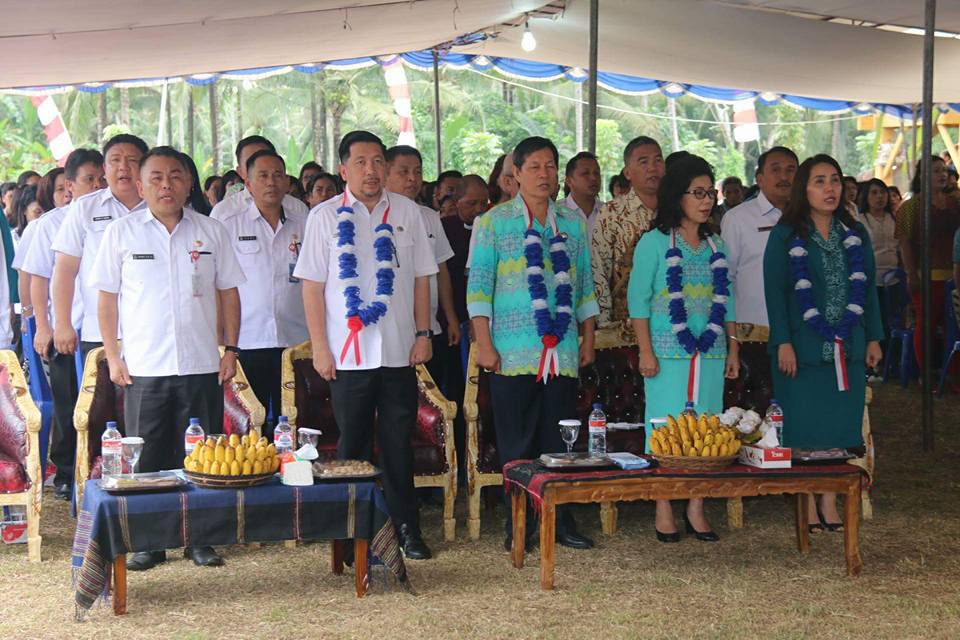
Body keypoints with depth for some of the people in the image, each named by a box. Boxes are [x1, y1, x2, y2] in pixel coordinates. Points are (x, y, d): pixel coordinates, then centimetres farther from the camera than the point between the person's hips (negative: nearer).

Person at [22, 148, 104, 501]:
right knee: (67, 408, 6)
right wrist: (43, 326, -3)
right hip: (66, 330, -1)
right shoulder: (52, 223, 3)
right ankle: (65, 474, 18)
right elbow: (39, 278, 4)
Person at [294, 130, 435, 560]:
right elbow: (312, 285, -1)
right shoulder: (325, 216, 1)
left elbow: (421, 278, 10)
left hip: (399, 351, 2)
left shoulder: (407, 212, 7)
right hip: (348, 354, -1)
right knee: (353, 444, 6)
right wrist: (319, 347, -6)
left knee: (399, 443, 6)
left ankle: (407, 528, 15)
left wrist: (423, 334, 2)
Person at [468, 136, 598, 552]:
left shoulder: (573, 223, 14)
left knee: (559, 439, 6)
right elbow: (478, 285, -1)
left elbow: (585, 285, 18)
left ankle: (560, 519, 13)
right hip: (514, 352, -3)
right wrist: (484, 343, -8)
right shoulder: (494, 222, 3)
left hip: (563, 350, 3)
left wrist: (588, 339, 12)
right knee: (517, 441, 0)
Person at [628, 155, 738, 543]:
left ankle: (696, 510, 13)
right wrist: (645, 351, -10)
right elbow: (638, 299, -4)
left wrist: (733, 349, 11)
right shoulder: (655, 242, -2)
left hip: (711, 354, 5)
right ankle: (664, 513, 6)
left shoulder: (716, 245, 13)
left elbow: (726, 302, 17)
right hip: (668, 353, -5)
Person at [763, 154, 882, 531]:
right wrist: (783, 343, -12)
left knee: (841, 426, 6)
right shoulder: (786, 236, -2)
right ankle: (807, 507, 9)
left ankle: (831, 503, 15)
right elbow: (775, 292, -6)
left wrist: (873, 338, 7)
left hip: (847, 346, 4)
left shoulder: (855, 234, 10)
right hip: (803, 347, -4)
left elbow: (868, 288, 12)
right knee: (804, 429, 0)